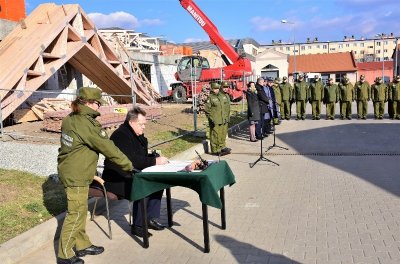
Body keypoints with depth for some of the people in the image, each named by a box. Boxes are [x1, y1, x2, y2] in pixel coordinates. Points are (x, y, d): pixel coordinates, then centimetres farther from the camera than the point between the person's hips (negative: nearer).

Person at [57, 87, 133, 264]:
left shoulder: (71, 119, 6)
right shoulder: (85, 123, -22)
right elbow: (107, 147, -20)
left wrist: (90, 171, 21)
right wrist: (128, 165, -12)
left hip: (71, 171, 9)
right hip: (76, 175, -9)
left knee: (81, 211, 18)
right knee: (76, 213, 1)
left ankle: (82, 245, 31)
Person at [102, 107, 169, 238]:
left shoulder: (138, 135, 12)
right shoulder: (121, 136, -19)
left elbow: (143, 157, 14)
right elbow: (132, 161, -29)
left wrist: (156, 157, -6)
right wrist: (155, 161, -27)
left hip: (131, 175, 10)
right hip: (116, 179, -9)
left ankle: (151, 218, 0)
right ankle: (137, 226, -15)